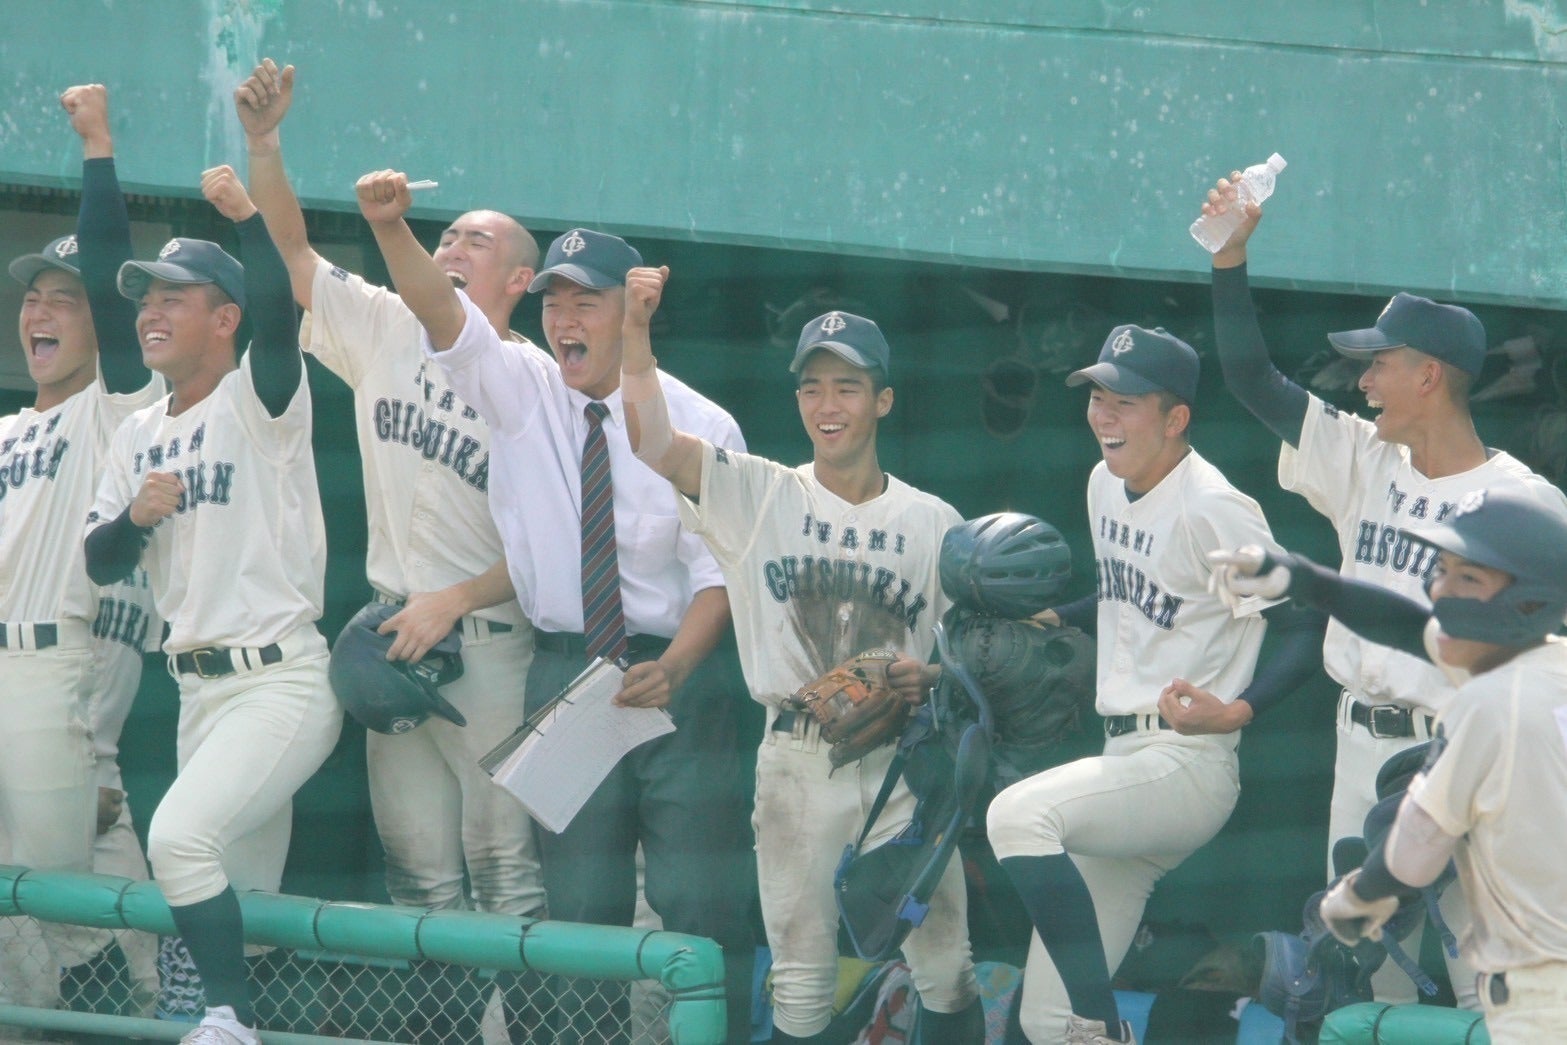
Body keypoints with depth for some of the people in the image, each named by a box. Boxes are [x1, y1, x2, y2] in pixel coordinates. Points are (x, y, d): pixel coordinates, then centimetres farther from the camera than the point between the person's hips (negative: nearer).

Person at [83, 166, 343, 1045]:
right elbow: (101, 563, 14)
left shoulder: (259, 400, -6)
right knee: (237, 895, 10)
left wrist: (246, 214, -38)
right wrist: (135, 517, -6)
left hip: (281, 682, -8)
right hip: (199, 687, 8)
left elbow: (277, 312, -27)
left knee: (180, 836, -26)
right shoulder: (140, 436, 15)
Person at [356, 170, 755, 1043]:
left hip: (676, 674, -3)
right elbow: (441, 311, -11)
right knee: (580, 904, 6)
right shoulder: (519, 389, 4)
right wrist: (391, 228, -31)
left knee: (704, 904, -5)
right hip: (564, 670, 3)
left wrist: (672, 671, -20)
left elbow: (719, 571, -4)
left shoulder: (698, 427, -4)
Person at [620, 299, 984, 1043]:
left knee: (944, 967, 3)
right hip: (795, 757, 0)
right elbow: (653, 442, -12)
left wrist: (933, 680, -13)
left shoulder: (933, 523, 4)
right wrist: (635, 334, -23)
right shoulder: (758, 495, 1)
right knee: (800, 975, 6)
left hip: (901, 764, 0)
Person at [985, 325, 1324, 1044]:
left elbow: (1309, 627, -17)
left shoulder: (1212, 509, -14)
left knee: (1019, 814, -33)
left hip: (1186, 765, -9)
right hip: (1122, 762, 9)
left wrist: (1236, 710, -30)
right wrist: (1051, 619, 14)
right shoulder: (1105, 485, 12)